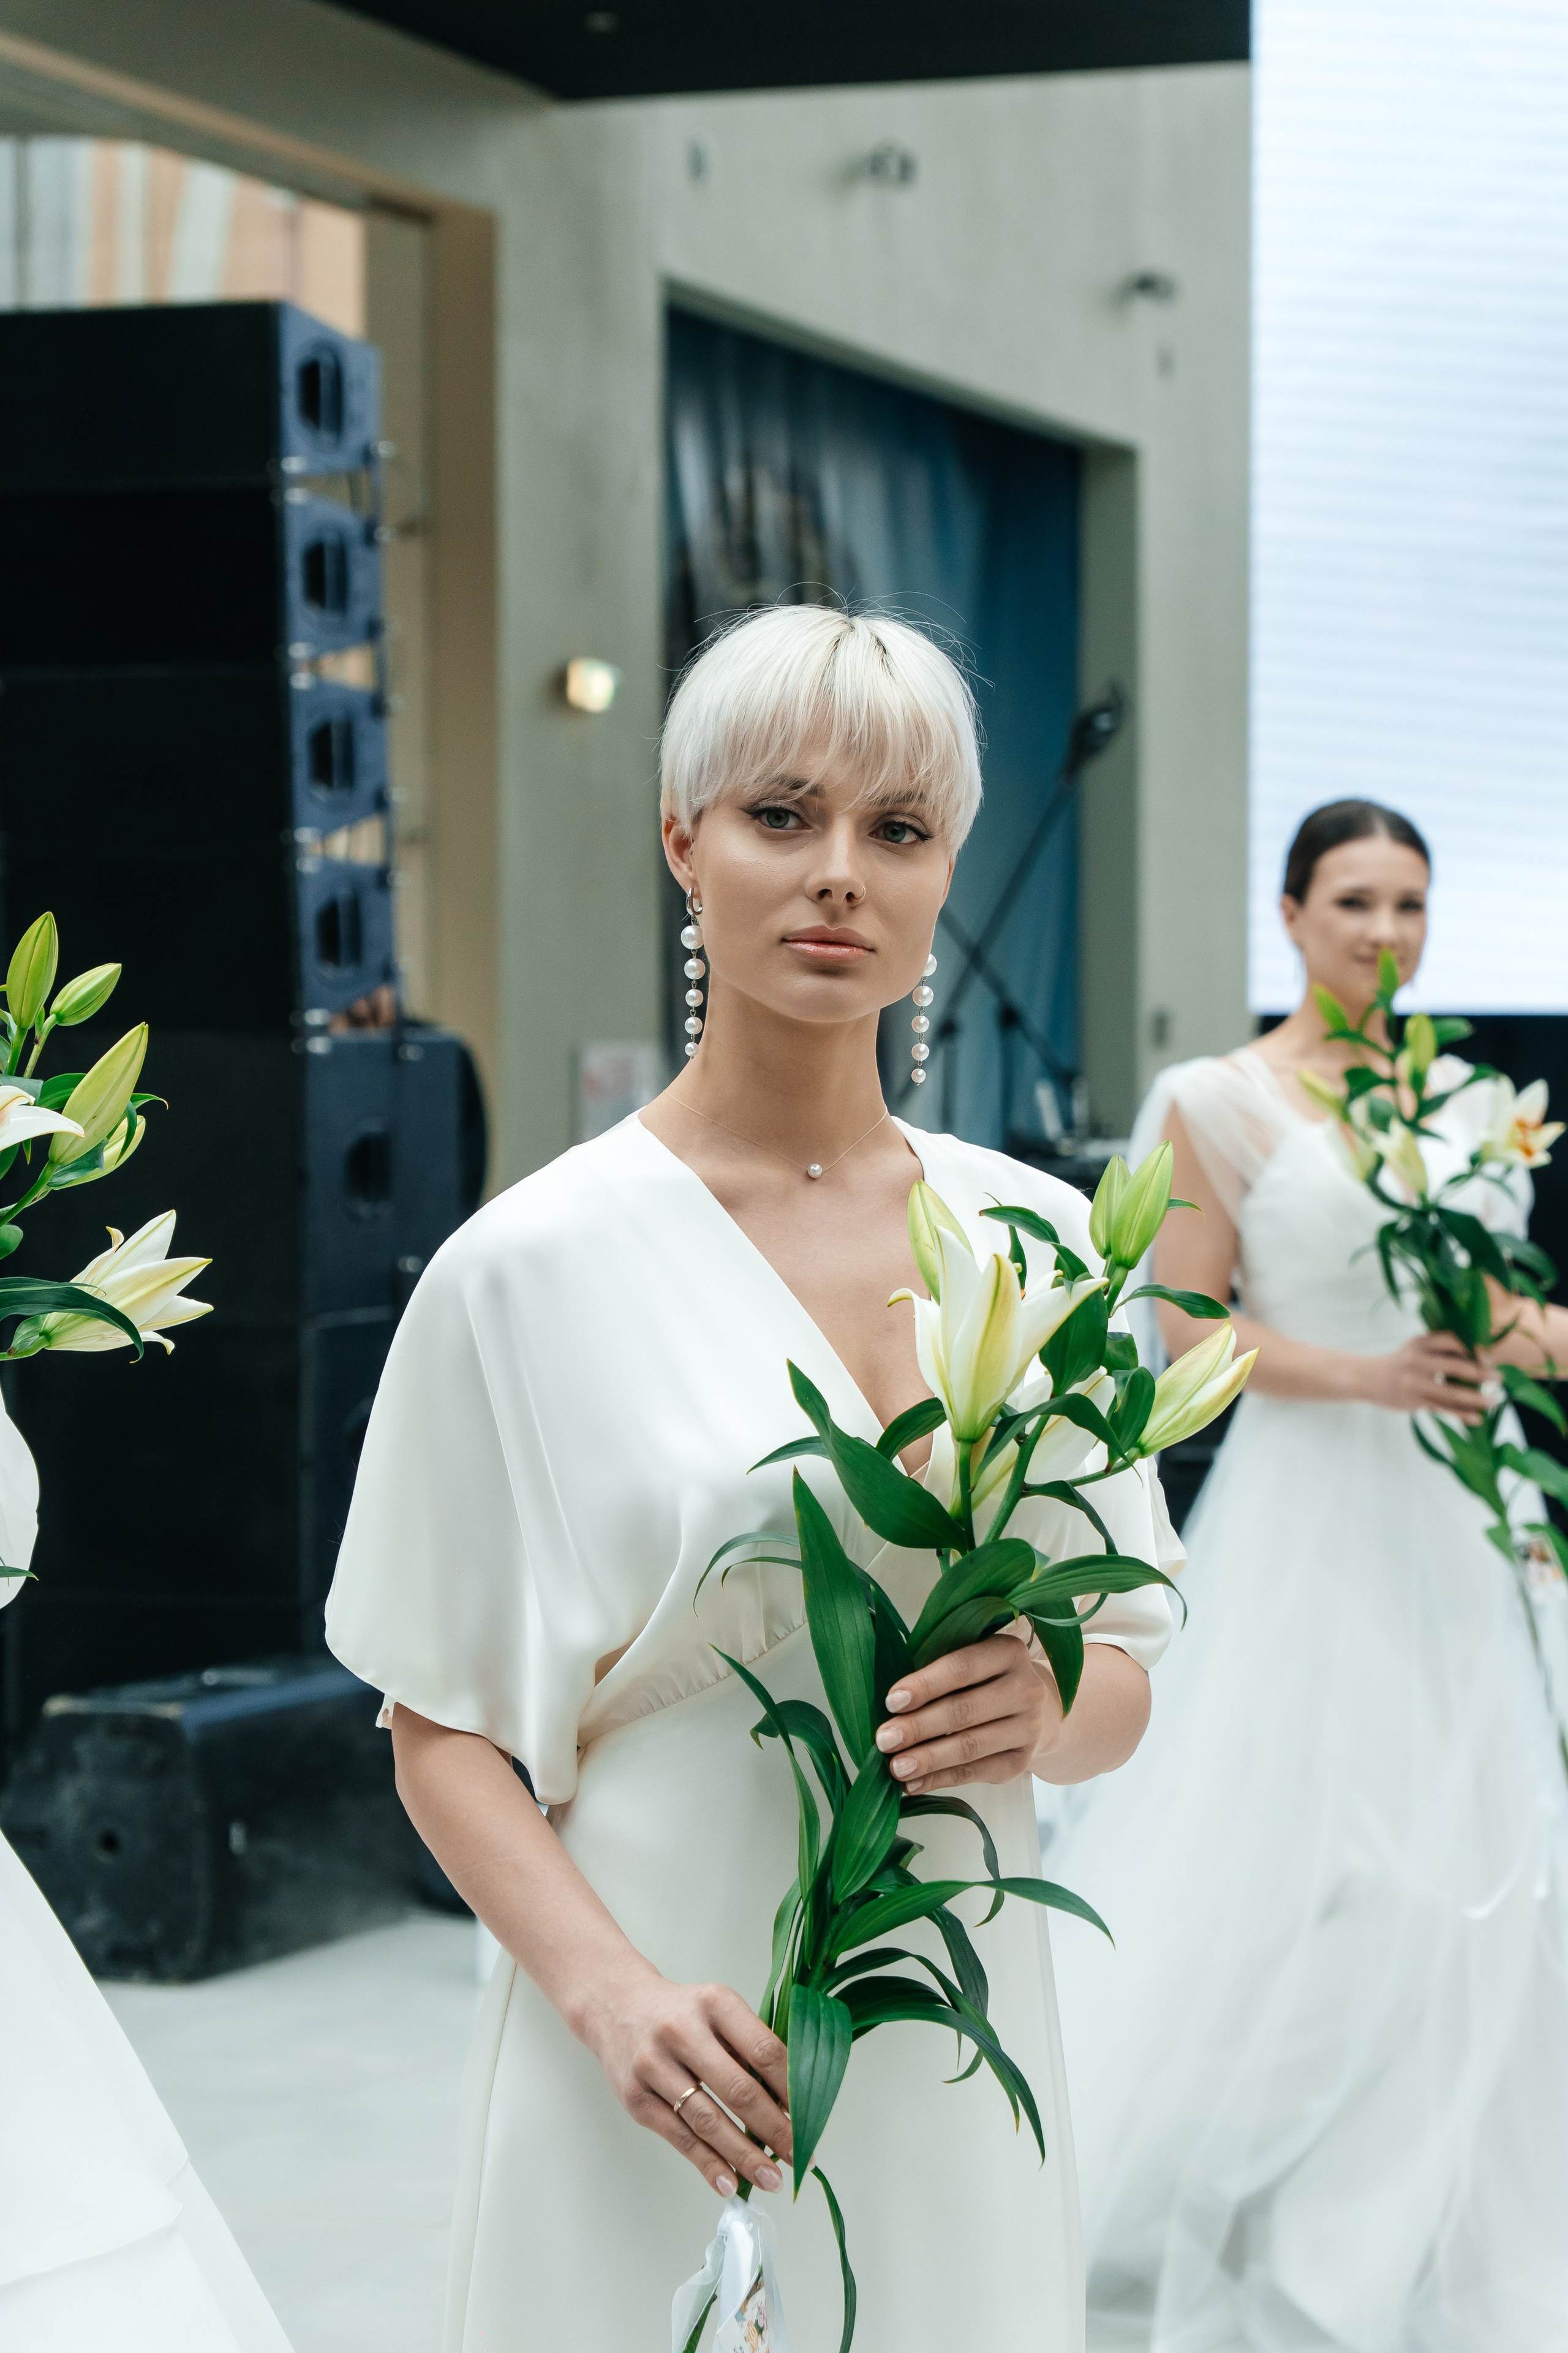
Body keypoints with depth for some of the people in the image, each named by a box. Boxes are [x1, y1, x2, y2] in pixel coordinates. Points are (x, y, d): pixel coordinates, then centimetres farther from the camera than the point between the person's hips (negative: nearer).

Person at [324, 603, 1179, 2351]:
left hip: (954, 2044, 3)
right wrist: (612, 1990, -18)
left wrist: (1046, 1708, -12)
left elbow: (1128, 1676, 11)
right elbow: (443, 1726, -3)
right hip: (679, 2065, -3)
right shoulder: (531, 1266, -7)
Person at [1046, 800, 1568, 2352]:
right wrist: (1364, 1375, -18)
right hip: (1310, 1513, -5)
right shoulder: (1223, 1104, -4)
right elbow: (1191, 1326, -7)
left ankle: (1435, 2223, 20)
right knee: (1277, 1859, -2)